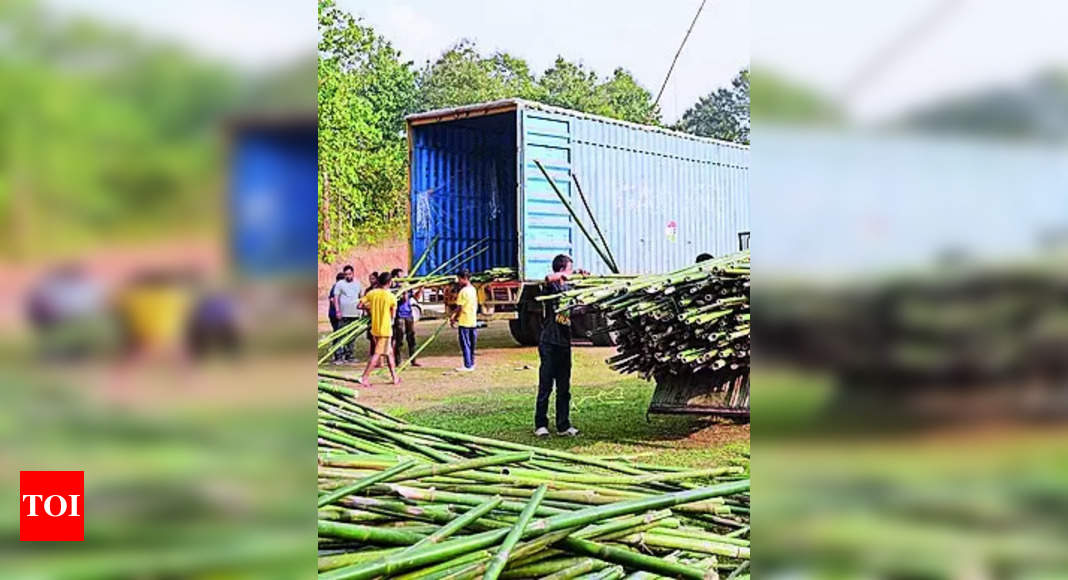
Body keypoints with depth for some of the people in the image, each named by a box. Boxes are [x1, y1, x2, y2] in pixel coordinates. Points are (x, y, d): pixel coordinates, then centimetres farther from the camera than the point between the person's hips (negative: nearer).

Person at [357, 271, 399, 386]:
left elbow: (360, 305, -2)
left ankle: (395, 377, 21)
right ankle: (364, 377, -10)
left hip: (375, 328, 6)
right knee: (377, 354, -4)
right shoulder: (391, 297, -10)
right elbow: (393, 315, -3)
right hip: (385, 329, -6)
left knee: (389, 352, 16)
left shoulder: (371, 293, 0)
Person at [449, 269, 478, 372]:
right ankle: (471, 364, 18)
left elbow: (460, 307, -16)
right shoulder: (473, 289, 10)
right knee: (471, 343, 13)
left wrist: (453, 318, -3)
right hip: (473, 321, 8)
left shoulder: (463, 291, -15)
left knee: (465, 344, -4)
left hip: (464, 321, -8)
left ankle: (467, 366, -4)